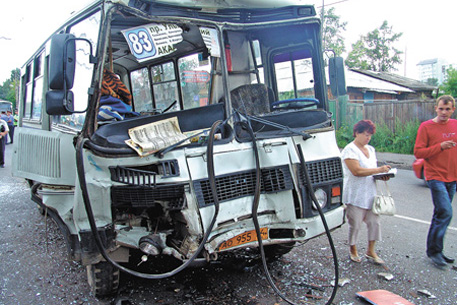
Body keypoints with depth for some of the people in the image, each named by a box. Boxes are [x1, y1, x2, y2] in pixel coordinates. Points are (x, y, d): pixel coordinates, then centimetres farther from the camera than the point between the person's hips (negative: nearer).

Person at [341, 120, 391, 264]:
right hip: (355, 195, -7)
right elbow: (357, 171, -21)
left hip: (371, 193, 7)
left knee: (375, 221, 5)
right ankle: (353, 250, 22)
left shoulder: (370, 149, 15)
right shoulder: (350, 150, -10)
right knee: (355, 224, 2)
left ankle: (371, 251, 20)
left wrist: (382, 175, 3)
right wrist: (379, 170, -21)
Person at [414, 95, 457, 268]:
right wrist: (440, 147, -19)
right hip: (435, 177, -6)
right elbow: (418, 152, -10)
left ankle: (434, 250, 22)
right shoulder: (426, 127, -6)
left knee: (441, 215, 11)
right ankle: (434, 251, 0)